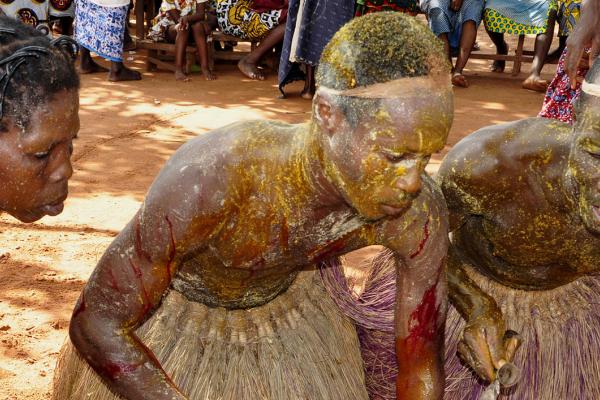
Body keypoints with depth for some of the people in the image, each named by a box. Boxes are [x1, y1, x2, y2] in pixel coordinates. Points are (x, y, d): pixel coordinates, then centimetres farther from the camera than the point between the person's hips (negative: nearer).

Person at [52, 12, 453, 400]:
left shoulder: (418, 211, -30)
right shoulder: (211, 178, -42)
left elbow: (423, 364, -17)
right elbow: (95, 322, -29)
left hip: (288, 299, 3)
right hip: (172, 311, -2)